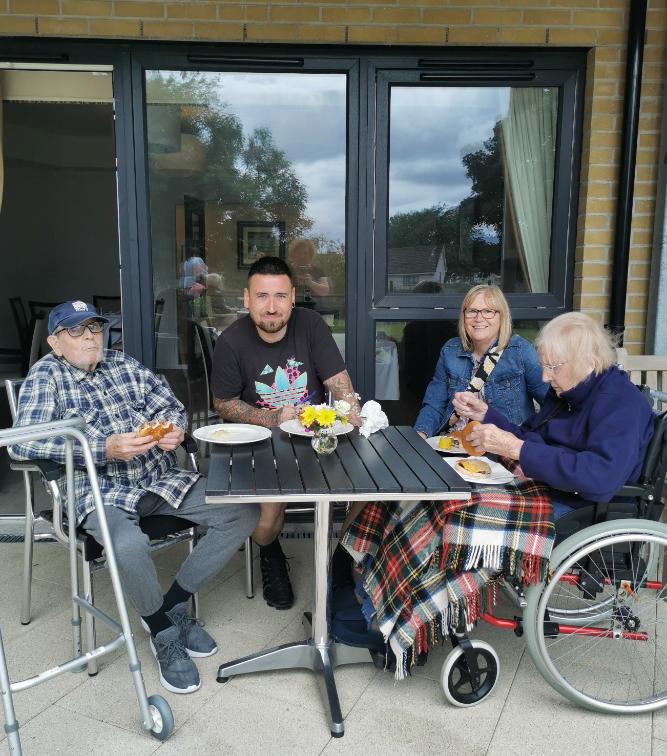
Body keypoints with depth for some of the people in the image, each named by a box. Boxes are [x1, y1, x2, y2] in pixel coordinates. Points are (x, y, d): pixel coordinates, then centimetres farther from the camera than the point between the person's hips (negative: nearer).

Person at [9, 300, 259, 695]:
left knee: (245, 513, -10)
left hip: (163, 479, 5)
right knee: (129, 546, -37)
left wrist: (175, 429, -8)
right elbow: (23, 443, -14)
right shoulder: (46, 375, 0)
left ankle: (174, 603, 6)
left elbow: (171, 406, 18)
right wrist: (105, 449, -22)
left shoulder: (124, 363, 15)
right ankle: (164, 633, -5)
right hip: (101, 491, -5)